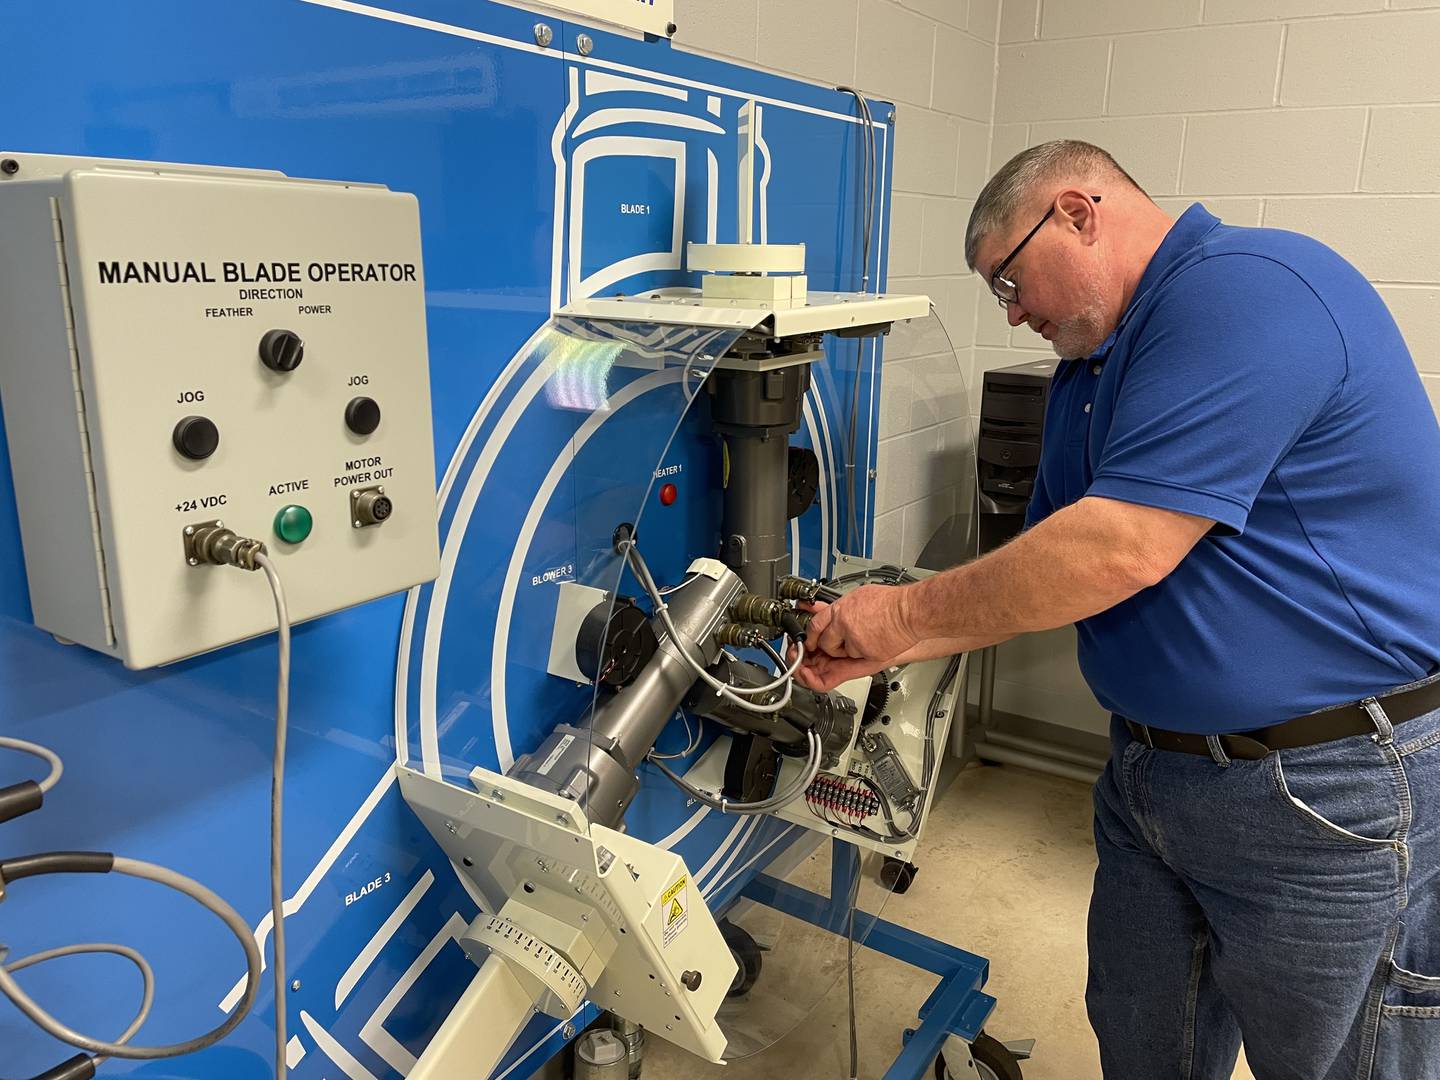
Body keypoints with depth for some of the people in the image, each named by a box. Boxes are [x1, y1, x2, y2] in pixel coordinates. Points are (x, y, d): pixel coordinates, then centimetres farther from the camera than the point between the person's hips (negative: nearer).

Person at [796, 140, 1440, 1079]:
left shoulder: (1249, 292, -20)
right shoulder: (1091, 366, 10)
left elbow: (1120, 551, -28)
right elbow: (1045, 576, 12)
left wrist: (906, 613, -16)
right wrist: (880, 647, 2)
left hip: (1332, 790, -8)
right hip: (1154, 770, 9)